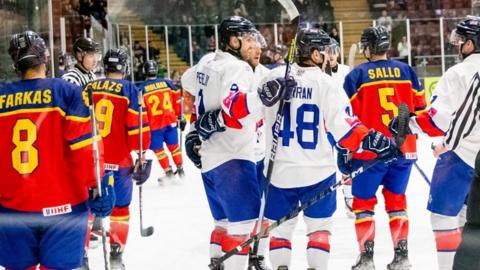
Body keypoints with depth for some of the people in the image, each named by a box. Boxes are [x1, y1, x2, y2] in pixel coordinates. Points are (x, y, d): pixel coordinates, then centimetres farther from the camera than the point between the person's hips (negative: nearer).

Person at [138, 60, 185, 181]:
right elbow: (177, 100, 5)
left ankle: (169, 172, 10)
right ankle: (180, 170, 24)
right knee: (174, 146, 18)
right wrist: (180, 117, 14)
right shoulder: (167, 83, 1)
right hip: (171, 121, 3)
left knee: (158, 149, 10)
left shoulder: (142, 89, -8)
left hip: (154, 125, -3)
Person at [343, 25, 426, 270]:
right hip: (404, 149, 4)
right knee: (396, 200, 16)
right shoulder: (406, 71, 5)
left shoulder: (357, 75, -3)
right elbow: (420, 107, 10)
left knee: (363, 202, 7)